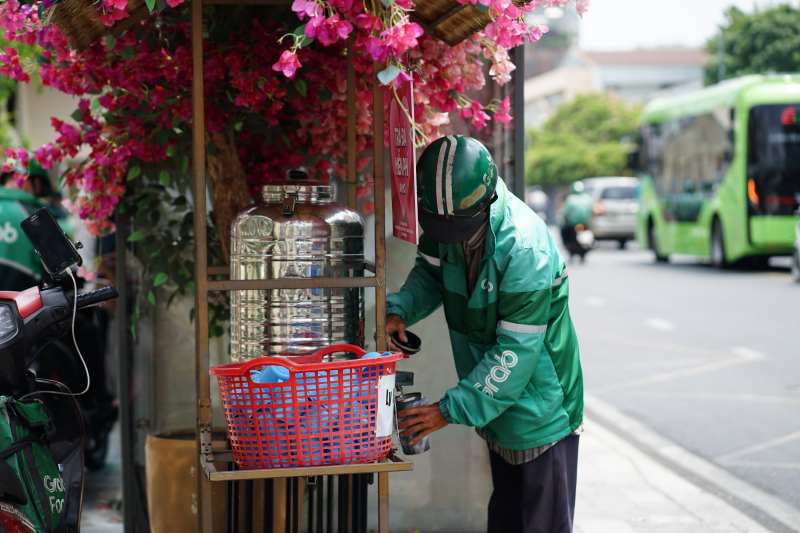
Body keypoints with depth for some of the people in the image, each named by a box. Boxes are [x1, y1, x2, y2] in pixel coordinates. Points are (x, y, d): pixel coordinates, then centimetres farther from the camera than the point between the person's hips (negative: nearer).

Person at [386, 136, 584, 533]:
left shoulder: (524, 246, -31)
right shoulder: (446, 219, -10)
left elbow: (516, 351, -28)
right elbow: (430, 272, 8)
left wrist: (450, 410, -27)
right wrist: (400, 310, -14)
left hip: (539, 407, -7)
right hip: (495, 403, 7)